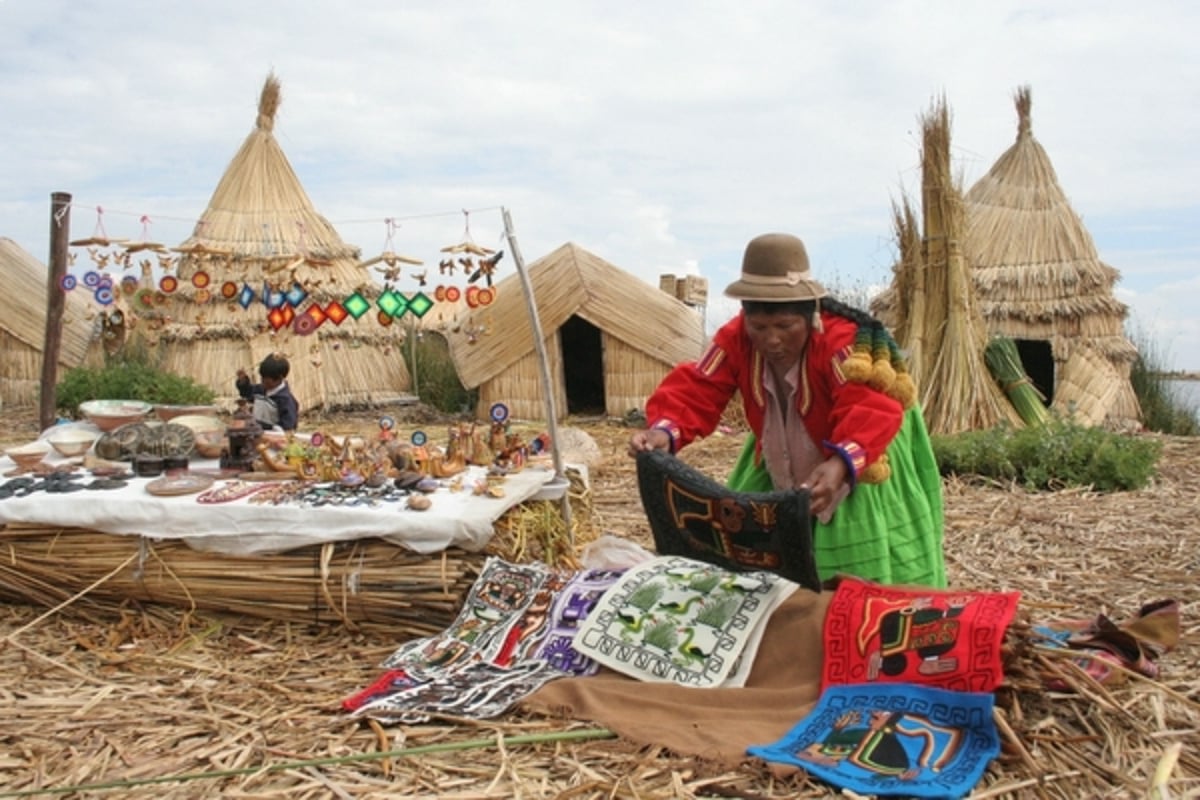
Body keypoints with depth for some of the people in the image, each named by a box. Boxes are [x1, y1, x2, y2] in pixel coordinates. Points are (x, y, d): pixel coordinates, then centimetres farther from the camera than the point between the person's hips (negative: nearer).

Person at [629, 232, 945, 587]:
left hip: (858, 462, -4)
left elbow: (871, 410, -44)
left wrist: (841, 464, -64)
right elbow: (696, 390, -25)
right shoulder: (735, 339, -18)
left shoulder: (842, 342, -32)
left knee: (859, 564, -6)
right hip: (779, 472, 5)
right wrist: (665, 430, -47)